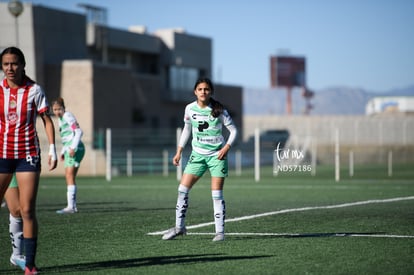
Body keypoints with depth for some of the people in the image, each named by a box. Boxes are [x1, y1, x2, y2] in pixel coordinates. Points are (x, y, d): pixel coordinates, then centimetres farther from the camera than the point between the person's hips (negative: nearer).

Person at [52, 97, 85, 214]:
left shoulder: (68, 116, -8)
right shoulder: (61, 119, 19)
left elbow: (79, 132, -18)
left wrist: (73, 147, -24)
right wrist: (63, 151, 25)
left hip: (75, 149, -10)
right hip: (70, 149, 10)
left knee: (69, 176, -15)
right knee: (69, 177, 12)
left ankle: (70, 206, -20)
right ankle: (73, 205, 17)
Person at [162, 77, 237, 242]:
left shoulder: (219, 110, -10)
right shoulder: (190, 109, 0)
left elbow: (233, 130, -3)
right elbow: (186, 129, 14)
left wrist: (227, 147, -16)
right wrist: (179, 151, 11)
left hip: (217, 155, -4)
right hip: (197, 154, 4)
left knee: (217, 194, -5)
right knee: (182, 189, -2)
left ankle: (220, 231, 3)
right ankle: (179, 227, 10)